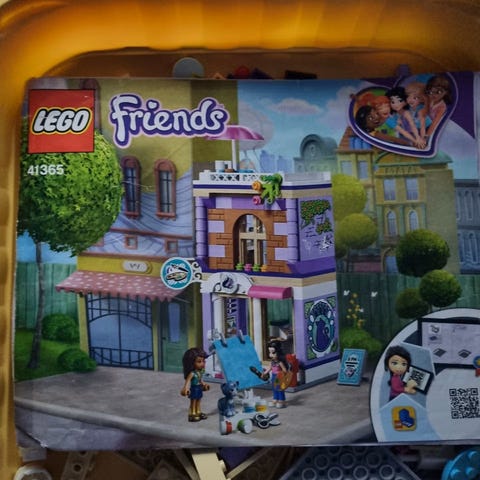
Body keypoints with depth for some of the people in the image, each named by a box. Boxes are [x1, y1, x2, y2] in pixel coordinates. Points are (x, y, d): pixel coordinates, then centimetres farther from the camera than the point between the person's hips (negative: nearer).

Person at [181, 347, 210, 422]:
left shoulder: (200, 372, -1)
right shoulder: (192, 373, -25)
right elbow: (188, 381, -30)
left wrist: (204, 384, 26)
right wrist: (186, 388, -40)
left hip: (199, 389, 7)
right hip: (194, 389, -7)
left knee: (198, 403, 20)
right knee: (193, 403, 5)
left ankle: (198, 413, 32)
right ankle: (192, 414, 14)